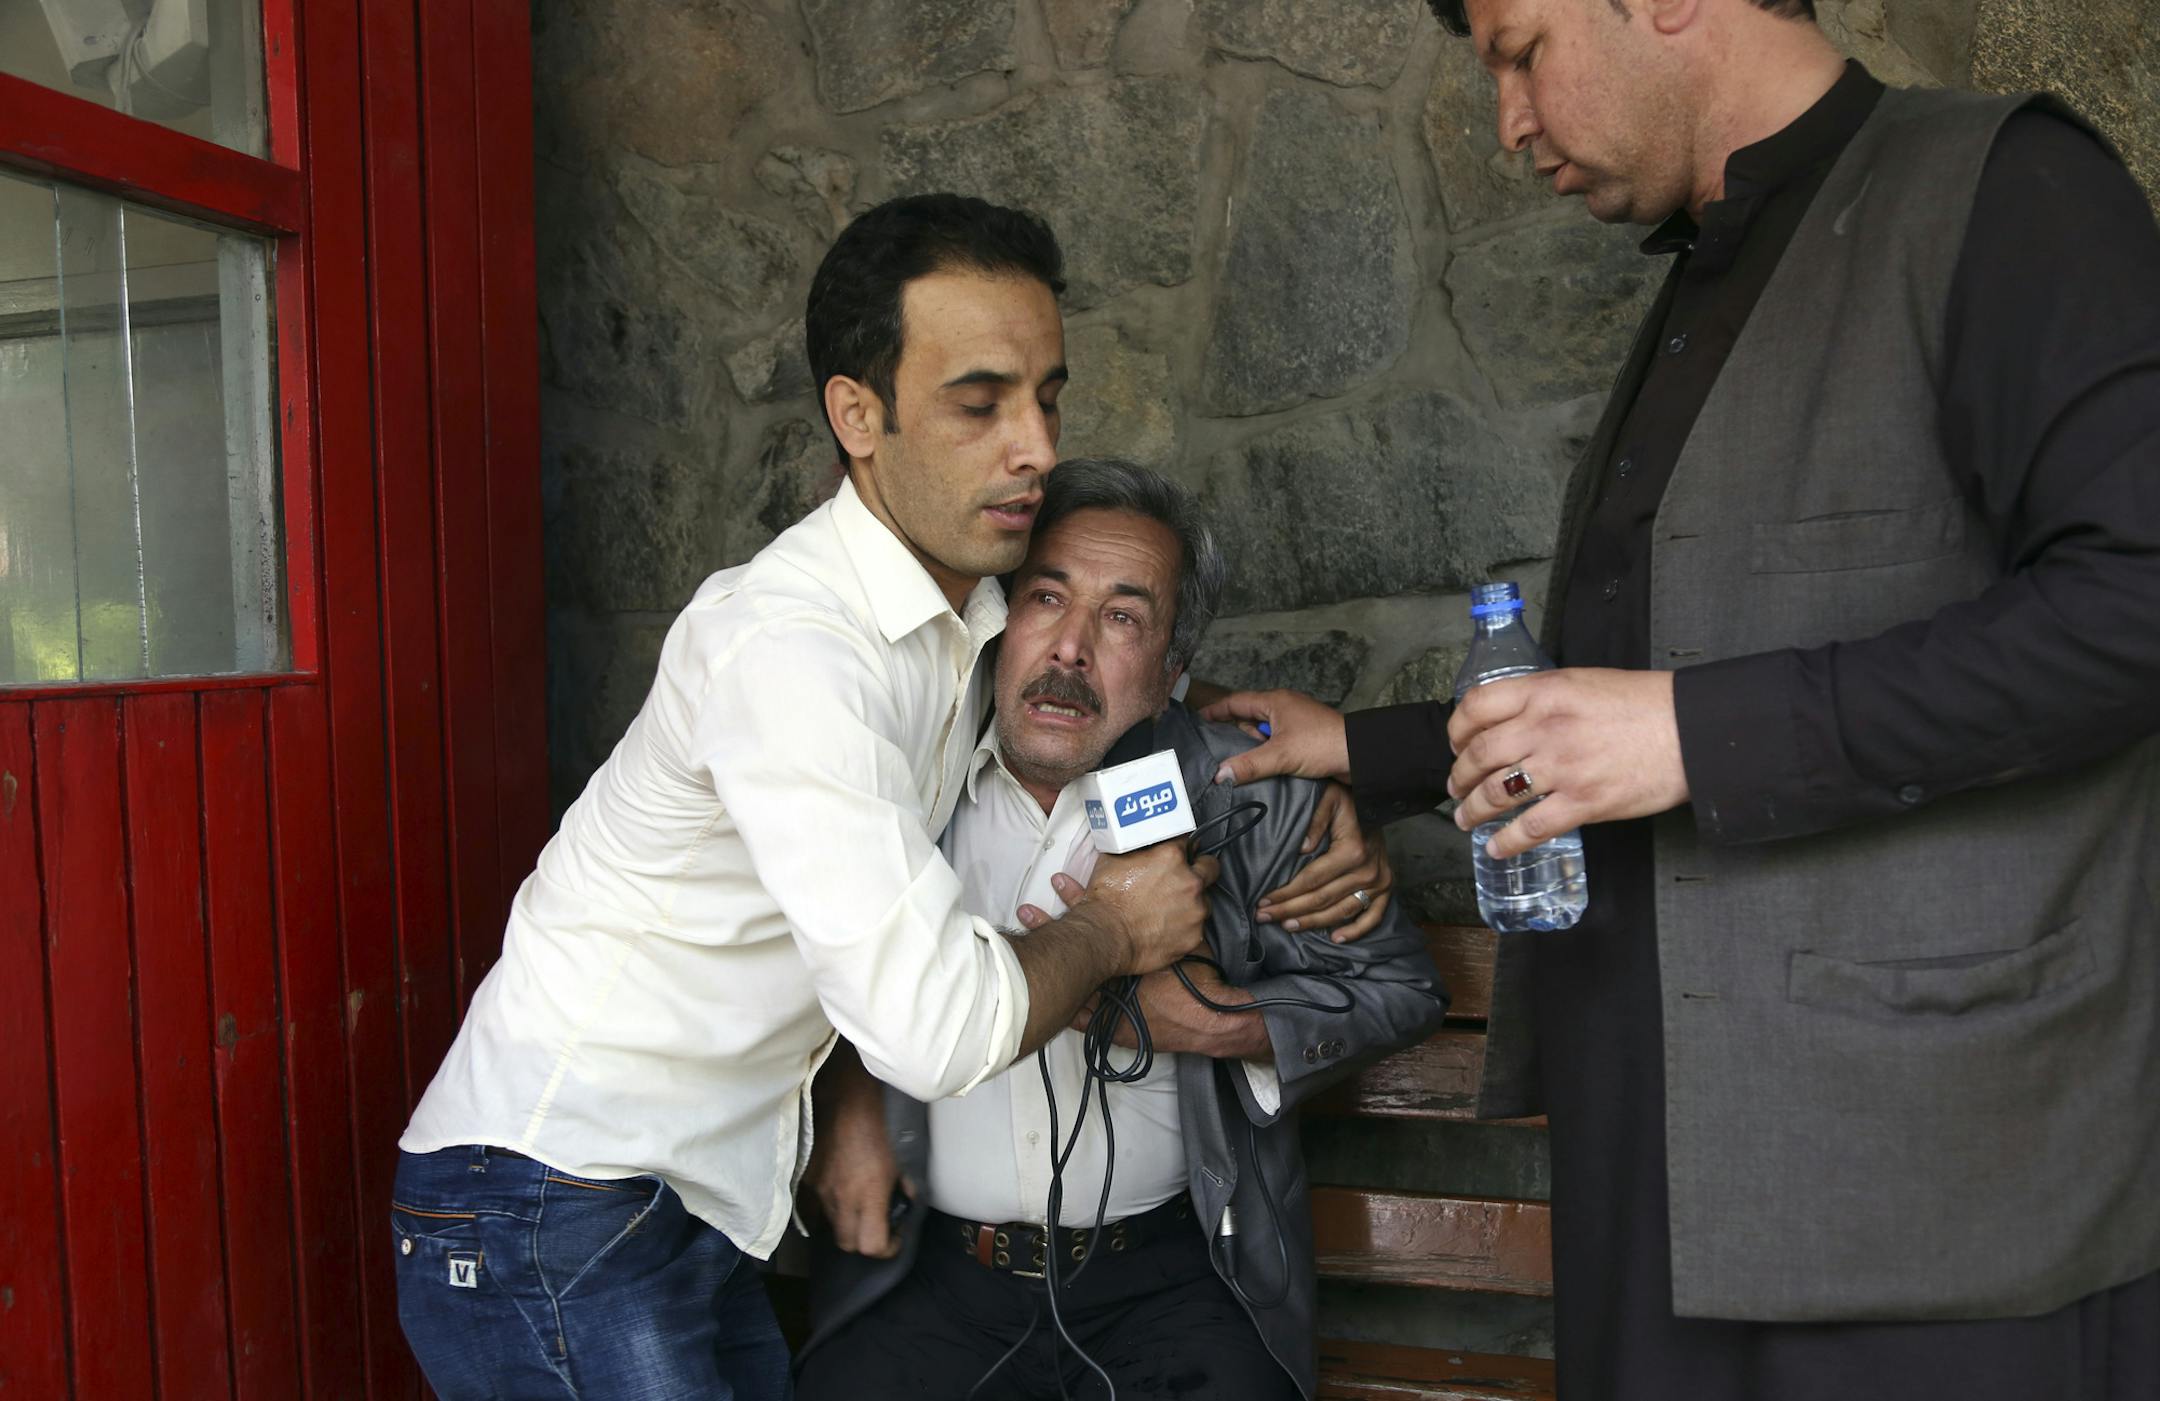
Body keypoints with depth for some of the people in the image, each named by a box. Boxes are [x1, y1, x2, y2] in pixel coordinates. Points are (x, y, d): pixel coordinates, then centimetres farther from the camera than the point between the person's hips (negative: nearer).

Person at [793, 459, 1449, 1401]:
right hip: (928, 1264, 1)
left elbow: (1400, 988, 4)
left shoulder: (1248, 798, -3)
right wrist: (843, 1096, 1)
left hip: (1170, 1272, 0)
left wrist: (1209, 1022, -11)